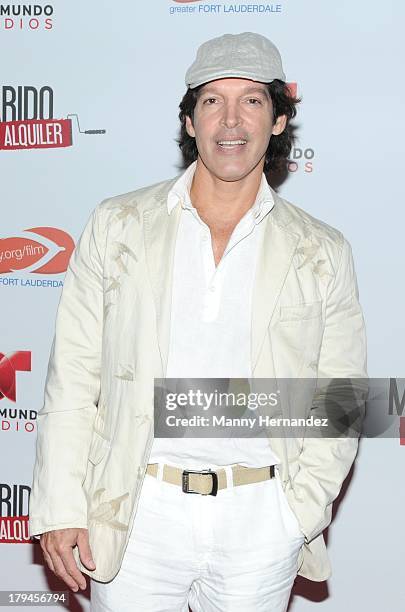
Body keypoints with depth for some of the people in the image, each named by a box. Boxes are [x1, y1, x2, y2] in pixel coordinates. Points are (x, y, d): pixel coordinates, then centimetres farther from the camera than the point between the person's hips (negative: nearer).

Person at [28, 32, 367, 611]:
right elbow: (73, 376, 0)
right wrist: (60, 507, -3)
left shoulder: (323, 253, 1)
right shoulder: (117, 225, 0)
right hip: (136, 512, 0)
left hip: (261, 520, 1)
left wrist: (302, 512, -6)